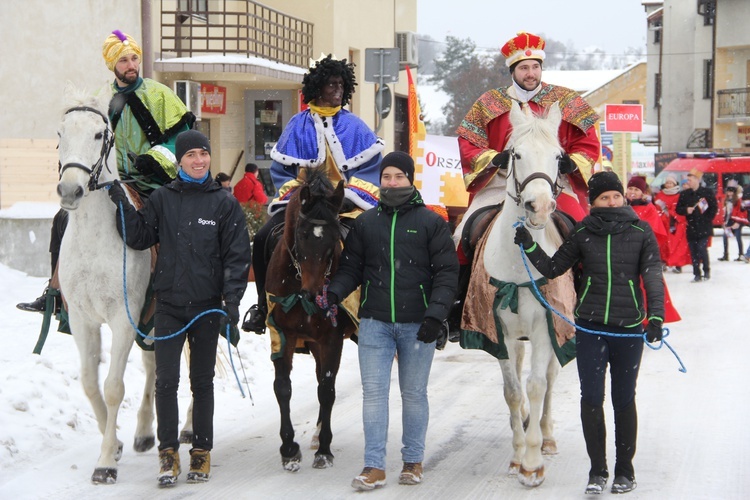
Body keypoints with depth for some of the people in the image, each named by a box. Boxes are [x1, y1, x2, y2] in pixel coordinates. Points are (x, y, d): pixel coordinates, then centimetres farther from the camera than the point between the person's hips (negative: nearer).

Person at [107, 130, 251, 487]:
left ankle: (201, 451, 18)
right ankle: (168, 452, 5)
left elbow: (237, 257, -3)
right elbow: (139, 238, 2)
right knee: (166, 380, -4)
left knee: (202, 381, 10)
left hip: (207, 306, -1)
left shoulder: (225, 203, -1)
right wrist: (123, 206, -11)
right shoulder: (162, 199, 4)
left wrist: (232, 300, -13)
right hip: (169, 305, 1)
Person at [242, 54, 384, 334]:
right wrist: (295, 193, -5)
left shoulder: (355, 127, 6)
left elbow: (371, 167, 4)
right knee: (263, 239, -18)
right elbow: (280, 167, 10)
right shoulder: (298, 125, 6)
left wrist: (348, 195, -9)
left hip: (345, 204, -1)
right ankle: (264, 305, -2)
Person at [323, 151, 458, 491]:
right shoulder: (365, 223, 8)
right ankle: (374, 466, 2)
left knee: (414, 393, 10)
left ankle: (413, 460, 22)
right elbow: (351, 268, 9)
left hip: (418, 324, -2)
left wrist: (436, 313, -16)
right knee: (374, 392, -1)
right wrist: (333, 292, -11)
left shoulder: (431, 222, 0)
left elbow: (447, 272, -4)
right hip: (375, 323, 2)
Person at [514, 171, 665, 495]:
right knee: (591, 399, 1)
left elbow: (653, 276, -10)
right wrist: (529, 246, -8)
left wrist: (656, 315, -23)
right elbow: (552, 269, 7)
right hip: (589, 328, 1)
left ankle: (624, 469, 21)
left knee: (624, 400, 9)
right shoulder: (582, 234, 3)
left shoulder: (641, 232, -3)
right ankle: (597, 470, 13)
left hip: (629, 329, -1)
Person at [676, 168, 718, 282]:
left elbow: (714, 207, 0)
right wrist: (686, 210, -10)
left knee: (702, 249, -11)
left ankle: (707, 271, 9)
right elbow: (678, 209, 9)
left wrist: (707, 219, -6)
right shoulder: (684, 194, 7)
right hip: (691, 227, 4)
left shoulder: (707, 192, -3)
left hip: (704, 228, -4)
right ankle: (697, 275, 10)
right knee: (693, 252, 2)